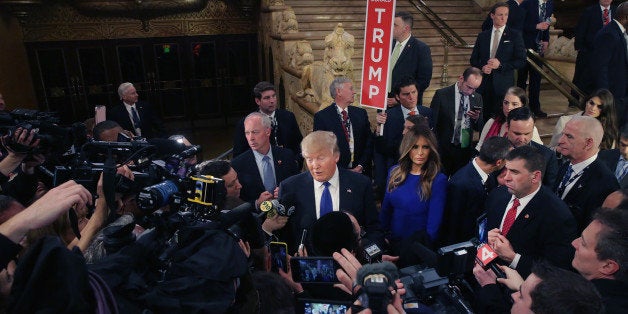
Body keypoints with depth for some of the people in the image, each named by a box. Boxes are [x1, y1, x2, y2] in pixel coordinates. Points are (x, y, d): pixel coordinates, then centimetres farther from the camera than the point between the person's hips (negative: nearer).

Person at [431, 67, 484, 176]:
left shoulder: (477, 98, 6)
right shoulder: (441, 94, -7)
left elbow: (479, 128, 10)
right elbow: (432, 124, -4)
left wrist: (477, 118, -11)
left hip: (466, 150, 3)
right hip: (444, 150, -3)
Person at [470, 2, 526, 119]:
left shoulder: (514, 36, 3)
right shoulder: (482, 36, 11)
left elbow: (521, 61, -1)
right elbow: (473, 59, 13)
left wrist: (500, 65, -14)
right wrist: (481, 67, -7)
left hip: (503, 84, -2)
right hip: (483, 84, 2)